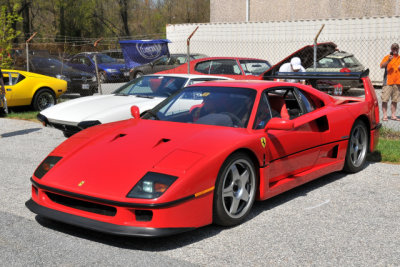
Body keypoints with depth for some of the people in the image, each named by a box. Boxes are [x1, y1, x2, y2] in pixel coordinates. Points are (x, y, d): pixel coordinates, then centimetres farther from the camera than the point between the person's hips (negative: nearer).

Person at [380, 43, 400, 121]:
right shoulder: (387, 57, 2)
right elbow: (382, 66, -12)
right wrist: (388, 61, -26)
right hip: (388, 82, -4)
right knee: (385, 99, -7)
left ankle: (393, 115, 14)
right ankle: (385, 115, -3)